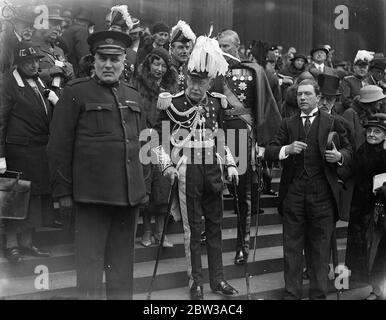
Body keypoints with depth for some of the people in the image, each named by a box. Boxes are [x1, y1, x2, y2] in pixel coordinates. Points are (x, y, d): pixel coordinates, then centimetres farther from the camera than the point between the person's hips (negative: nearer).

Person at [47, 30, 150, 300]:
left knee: (123, 260, 12)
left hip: (130, 194, 5)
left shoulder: (133, 96, 15)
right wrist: (63, 191, -7)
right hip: (92, 194, -5)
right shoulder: (76, 93, -1)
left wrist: (145, 186, 13)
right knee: (91, 261, 1)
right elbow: (60, 145, -4)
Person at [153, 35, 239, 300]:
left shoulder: (216, 103, 7)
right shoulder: (173, 103, -7)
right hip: (187, 171, -4)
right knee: (193, 227, 3)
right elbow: (158, 138, -2)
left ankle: (217, 278, 23)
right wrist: (167, 164, -14)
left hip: (212, 169, 4)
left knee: (215, 225, 11)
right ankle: (196, 281, 16)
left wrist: (230, 163, 10)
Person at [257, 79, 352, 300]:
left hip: (322, 196, -1)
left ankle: (319, 294, 20)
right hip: (293, 195, 2)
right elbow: (269, 152, 3)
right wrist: (287, 149, -16)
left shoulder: (332, 123, 5)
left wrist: (339, 156, -14)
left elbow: (349, 151, 7)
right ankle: (292, 293, 19)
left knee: (321, 248, 7)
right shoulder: (288, 124, 9)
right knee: (292, 247, 8)